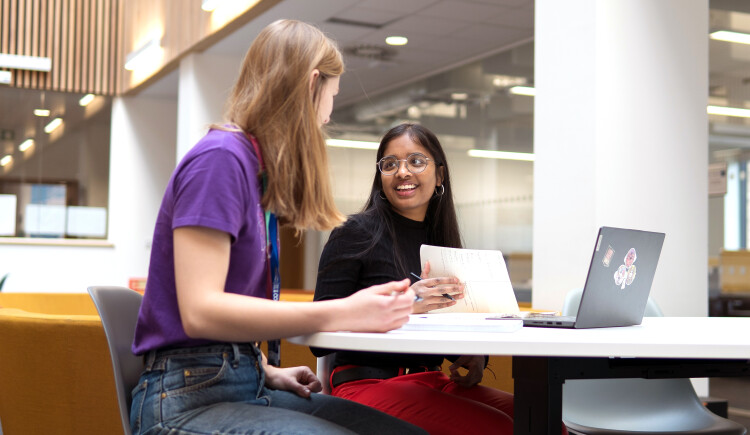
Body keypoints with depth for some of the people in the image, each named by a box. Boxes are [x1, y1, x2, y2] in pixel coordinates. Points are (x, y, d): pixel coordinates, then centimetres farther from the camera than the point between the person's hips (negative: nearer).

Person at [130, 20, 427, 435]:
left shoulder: (257, 166, 14)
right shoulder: (220, 158, -12)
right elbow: (199, 311, -22)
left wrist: (267, 371, 5)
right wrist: (344, 313, -25)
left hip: (246, 383, 9)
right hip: (189, 397, -9)